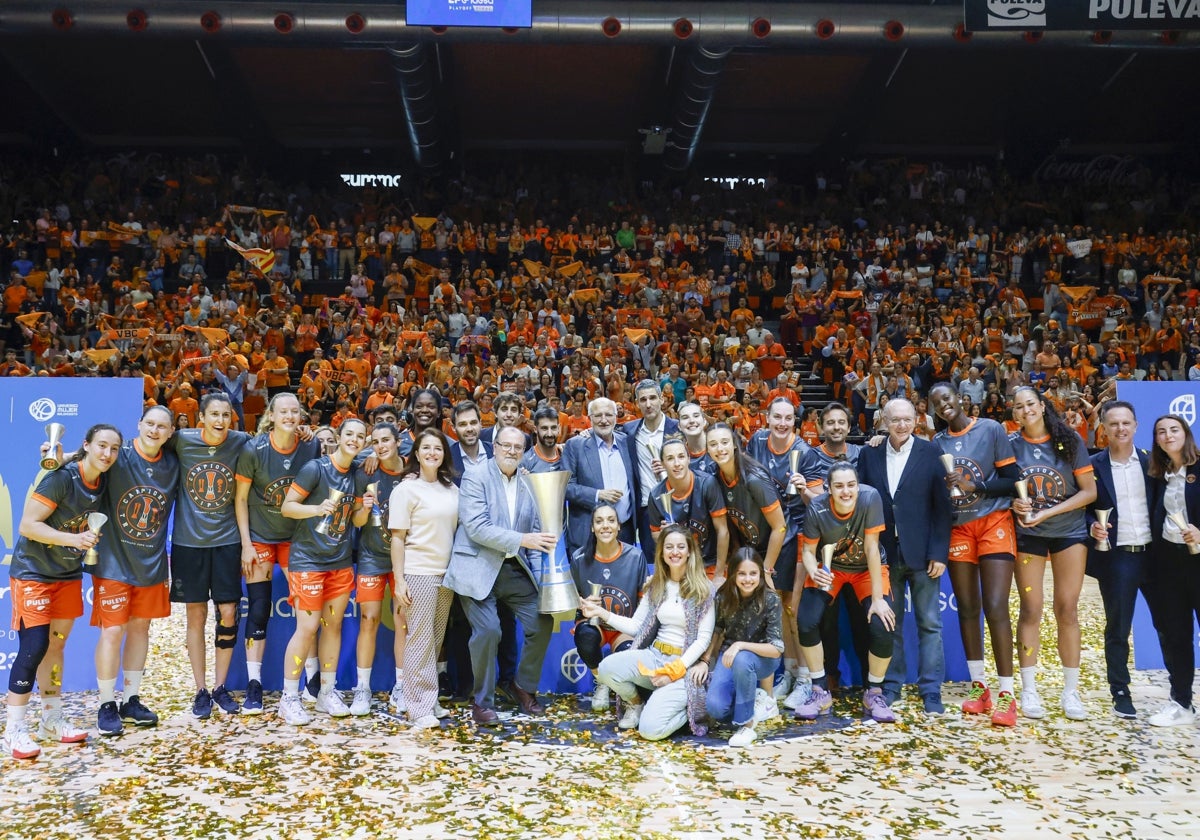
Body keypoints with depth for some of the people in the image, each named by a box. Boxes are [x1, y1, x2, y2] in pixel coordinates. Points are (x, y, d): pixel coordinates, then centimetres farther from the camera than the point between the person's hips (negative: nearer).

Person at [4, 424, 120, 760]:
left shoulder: (103, 482, 0)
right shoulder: (62, 478, -21)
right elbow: (28, 524, -22)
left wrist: (91, 539, -2)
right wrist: (73, 539, -30)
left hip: (68, 574, 7)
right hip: (32, 573, -7)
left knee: (56, 645, 13)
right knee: (34, 647, -10)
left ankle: (51, 720, 24)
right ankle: (14, 730, 2)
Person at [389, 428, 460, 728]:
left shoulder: (451, 488, 9)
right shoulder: (406, 488, -5)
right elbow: (397, 537, -7)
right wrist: (399, 580, -12)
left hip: (446, 572, 5)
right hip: (418, 573, -5)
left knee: (436, 638, 10)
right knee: (420, 638, -3)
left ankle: (430, 700, 21)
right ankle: (418, 707, 6)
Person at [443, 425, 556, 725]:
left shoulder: (528, 482, 8)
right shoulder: (476, 478, -7)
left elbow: (535, 527, 11)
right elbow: (476, 527, -17)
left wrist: (544, 543, -12)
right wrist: (521, 539, -23)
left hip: (515, 569, 5)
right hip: (479, 568, -5)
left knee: (542, 622, 0)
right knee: (487, 630, -12)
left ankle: (524, 686, 24)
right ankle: (482, 702, 10)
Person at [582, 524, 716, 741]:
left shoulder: (703, 589, -4)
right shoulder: (655, 586, 11)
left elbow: (704, 638, -7)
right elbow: (636, 627, 8)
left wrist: (675, 670, -15)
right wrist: (601, 613, -3)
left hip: (685, 665, -5)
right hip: (653, 655, 5)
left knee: (650, 729, -22)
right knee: (606, 668, -24)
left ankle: (686, 707, 10)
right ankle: (635, 703, 7)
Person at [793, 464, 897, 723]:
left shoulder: (870, 497, -29)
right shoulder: (817, 508, -25)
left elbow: (871, 548, -26)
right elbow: (809, 550, -14)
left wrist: (878, 598, -24)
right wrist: (814, 572, -37)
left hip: (868, 568, -1)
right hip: (831, 567, 1)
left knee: (882, 627, -21)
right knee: (806, 621, -19)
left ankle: (874, 693, 6)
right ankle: (821, 693, 1)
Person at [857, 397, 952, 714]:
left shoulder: (931, 453, -3)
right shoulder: (869, 454, 4)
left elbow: (942, 506, -4)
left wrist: (939, 553, -8)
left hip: (921, 553, -2)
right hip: (885, 552, 2)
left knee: (929, 623, 4)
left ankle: (931, 692, 12)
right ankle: (891, 686, 21)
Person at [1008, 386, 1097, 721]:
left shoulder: (1069, 440, -4)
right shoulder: (1009, 444, -2)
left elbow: (1089, 491, -6)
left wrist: (1047, 513, -15)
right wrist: (1014, 503, -16)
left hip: (1069, 531, 0)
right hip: (1027, 534, 0)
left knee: (1067, 610, 1)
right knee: (1030, 610, 2)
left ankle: (1070, 691, 11)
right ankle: (1029, 690, 10)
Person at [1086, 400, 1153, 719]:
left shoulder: (1150, 461, 4)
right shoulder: (1094, 465, -2)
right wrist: (1093, 526, -18)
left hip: (1153, 553, 2)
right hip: (1116, 558, -2)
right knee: (1118, 629, 5)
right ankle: (1120, 693, 16)